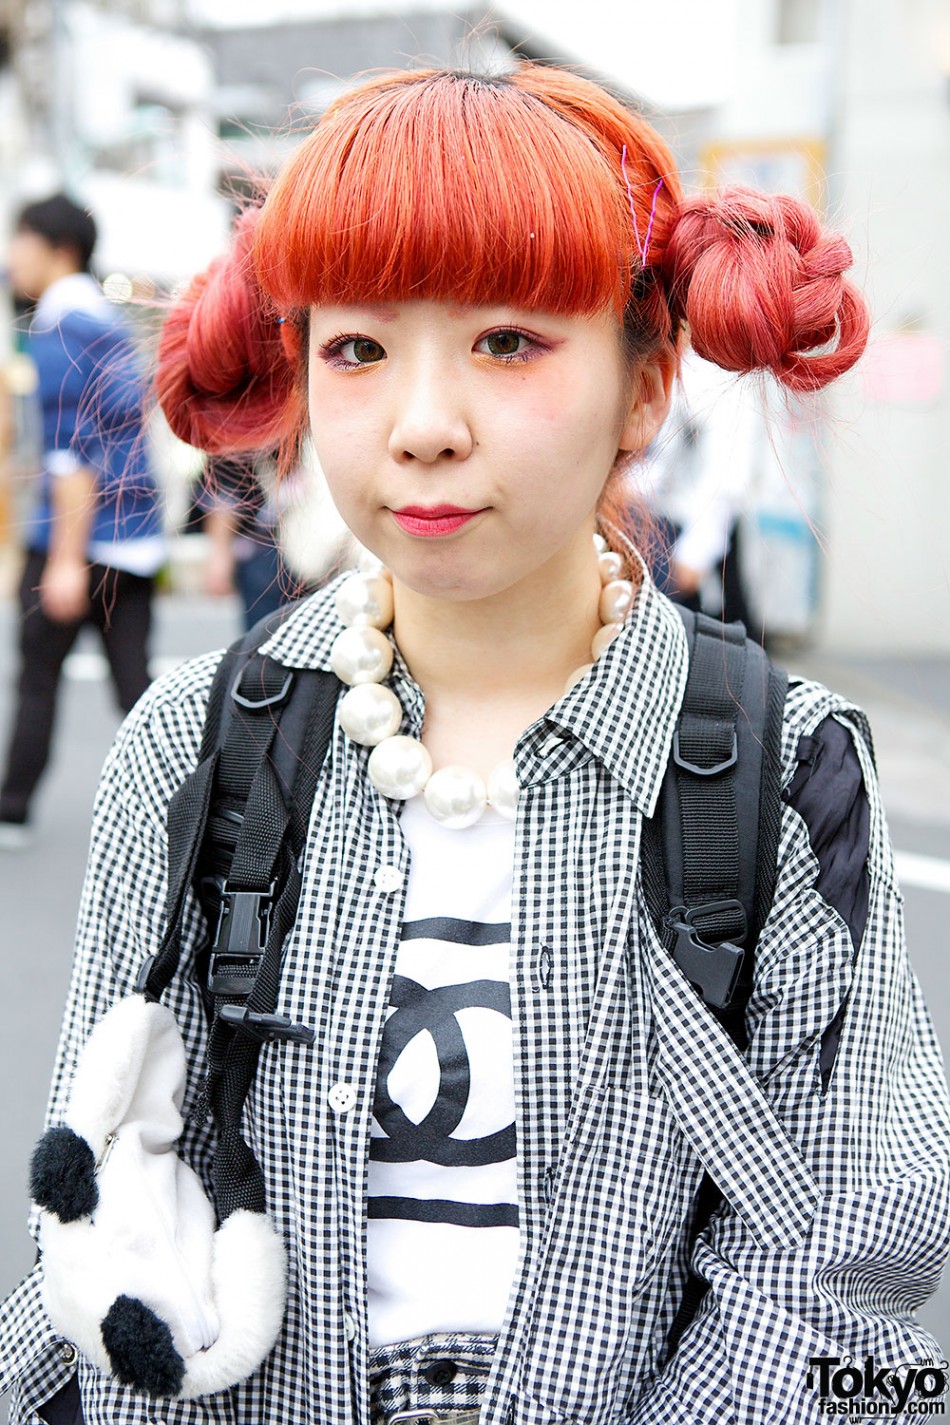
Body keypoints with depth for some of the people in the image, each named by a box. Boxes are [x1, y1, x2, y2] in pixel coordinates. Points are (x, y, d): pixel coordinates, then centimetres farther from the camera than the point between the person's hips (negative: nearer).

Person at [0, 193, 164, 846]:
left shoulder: (59, 327, -11)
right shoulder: (108, 319, 17)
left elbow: (74, 449, -18)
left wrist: (67, 560, -19)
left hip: (78, 532, -8)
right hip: (138, 536, 8)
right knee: (134, 677, 6)